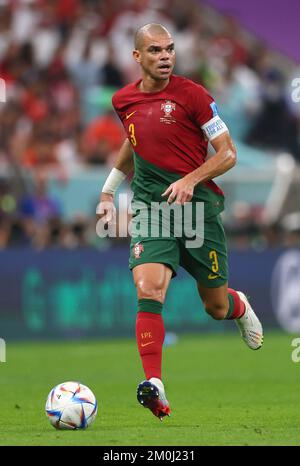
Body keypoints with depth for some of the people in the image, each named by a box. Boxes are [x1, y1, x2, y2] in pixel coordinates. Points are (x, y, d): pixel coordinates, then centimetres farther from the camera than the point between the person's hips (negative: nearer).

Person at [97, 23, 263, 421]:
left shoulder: (192, 94, -7)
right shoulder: (123, 101, 7)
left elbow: (228, 154, -6)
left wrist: (191, 180, -21)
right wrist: (108, 191, 30)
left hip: (198, 206, -2)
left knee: (216, 307, 9)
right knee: (148, 291, -22)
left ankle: (240, 307, 48)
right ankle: (155, 388, -27)